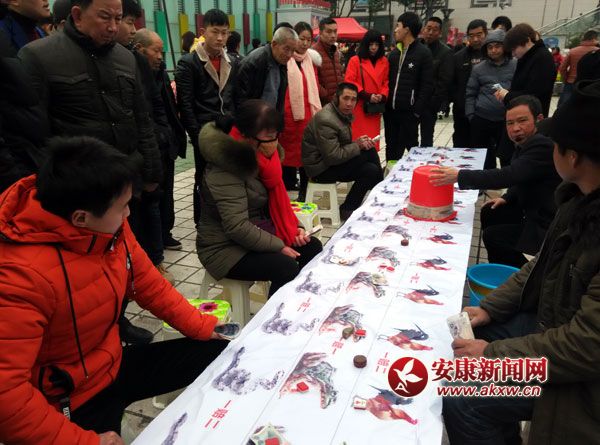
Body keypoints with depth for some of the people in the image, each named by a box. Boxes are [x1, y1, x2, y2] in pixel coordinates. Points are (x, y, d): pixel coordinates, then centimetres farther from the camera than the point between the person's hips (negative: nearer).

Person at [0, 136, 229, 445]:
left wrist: (202, 326, 2)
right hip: (68, 403, -6)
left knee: (221, 355, 7)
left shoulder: (107, 227, -12)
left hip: (112, 363, 7)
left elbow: (146, 282, 3)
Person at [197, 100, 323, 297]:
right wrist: (279, 246, -21)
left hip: (259, 233, 9)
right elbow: (237, 227, -29)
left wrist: (294, 228, -2)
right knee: (286, 268, -26)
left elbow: (277, 199, 13)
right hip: (226, 248, -8)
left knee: (312, 247, -1)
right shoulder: (226, 168, -25)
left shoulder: (260, 156, 2)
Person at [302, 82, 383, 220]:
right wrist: (358, 145, -14)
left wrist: (358, 142, -5)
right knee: (371, 170, -16)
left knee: (370, 150, -2)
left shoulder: (343, 113, 6)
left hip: (331, 159, 9)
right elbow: (333, 156, -26)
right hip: (321, 168, -9)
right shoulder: (326, 120, -24)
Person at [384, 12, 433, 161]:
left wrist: (417, 111, -15)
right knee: (391, 148, 12)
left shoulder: (424, 53, -4)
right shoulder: (394, 53, 15)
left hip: (409, 112, -6)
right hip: (390, 110, 6)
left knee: (411, 147, 2)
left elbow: (427, 86, -9)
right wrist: (384, 104, 5)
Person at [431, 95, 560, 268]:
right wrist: (507, 198, 4)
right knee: (490, 213, 13)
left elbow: (510, 175, -35)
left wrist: (459, 176, -34)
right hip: (533, 211, 10)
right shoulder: (526, 143, 5)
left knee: (492, 236, -12)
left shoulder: (543, 145, -26)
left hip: (546, 227, -10)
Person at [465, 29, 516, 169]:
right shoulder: (478, 69, 7)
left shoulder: (516, 66, 3)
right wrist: (471, 116, 0)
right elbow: (470, 94, 8)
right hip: (481, 120, 1)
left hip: (508, 121, -1)